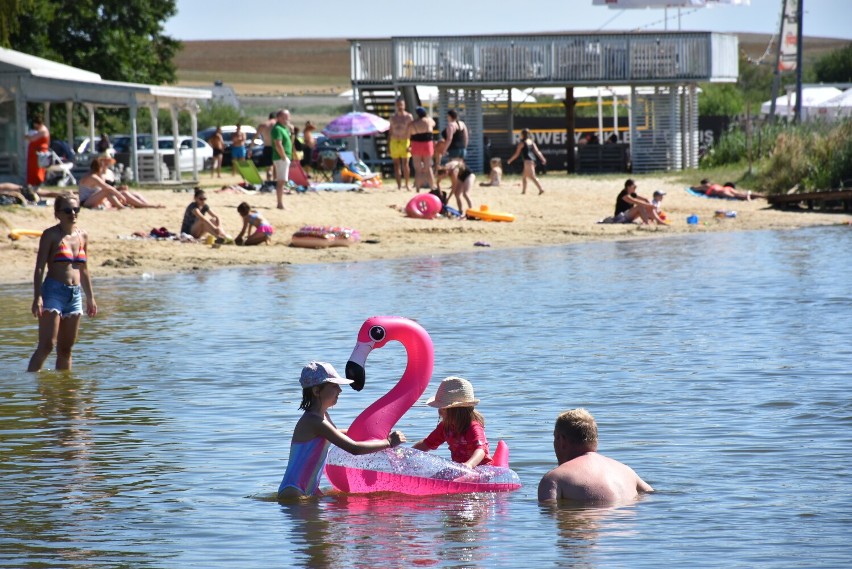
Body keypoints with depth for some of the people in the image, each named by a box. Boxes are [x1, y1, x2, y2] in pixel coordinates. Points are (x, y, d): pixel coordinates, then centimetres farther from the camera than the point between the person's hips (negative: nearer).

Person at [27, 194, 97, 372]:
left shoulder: (83, 236, 12)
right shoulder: (51, 235, -4)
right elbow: (39, 267, -9)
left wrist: (90, 298, 19)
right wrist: (37, 297, -18)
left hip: (75, 295, 6)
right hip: (53, 292, -6)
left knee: (66, 348, 9)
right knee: (47, 345, -14)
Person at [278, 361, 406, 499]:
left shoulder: (323, 416, 11)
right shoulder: (314, 421, -20)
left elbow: (334, 434, 36)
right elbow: (354, 449, -24)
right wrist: (389, 442, -12)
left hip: (309, 492, 10)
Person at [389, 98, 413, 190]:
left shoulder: (408, 116, -1)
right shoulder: (393, 117, 10)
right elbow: (390, 131, 14)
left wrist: (411, 145, -14)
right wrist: (388, 145, 9)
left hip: (405, 142, -4)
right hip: (394, 142, 4)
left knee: (405, 164, -10)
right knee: (396, 164, 2)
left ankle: (407, 184, 3)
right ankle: (399, 185, 5)